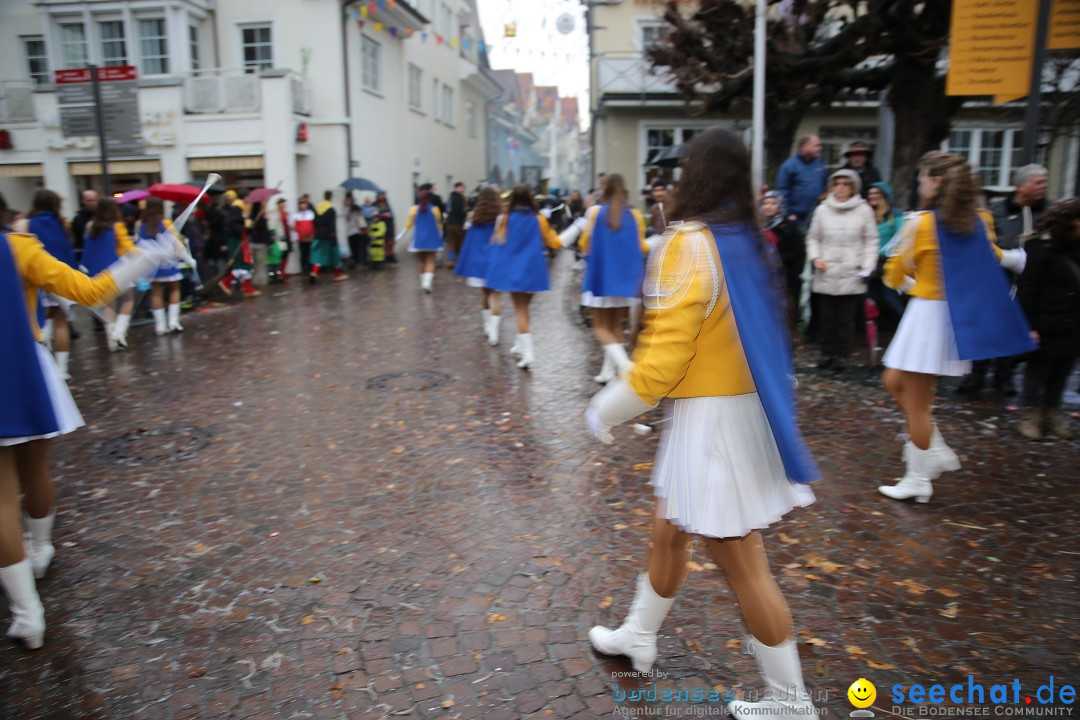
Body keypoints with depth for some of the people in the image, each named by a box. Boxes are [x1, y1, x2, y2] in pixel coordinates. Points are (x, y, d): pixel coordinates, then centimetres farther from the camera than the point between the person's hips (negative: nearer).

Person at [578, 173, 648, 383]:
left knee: (601, 326, 4)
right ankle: (609, 370, 18)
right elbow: (642, 248, 3)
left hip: (600, 277, -3)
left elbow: (585, 245, -3)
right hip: (625, 278, 3)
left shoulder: (595, 212, -8)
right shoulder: (634, 215, -1)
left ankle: (623, 362, -18)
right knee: (615, 325, 16)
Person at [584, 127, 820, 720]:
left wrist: (607, 409, -7)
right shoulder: (746, 240, 8)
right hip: (744, 405, 9)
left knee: (741, 561, 4)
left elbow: (663, 357, -21)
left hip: (709, 418, -9)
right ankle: (637, 638, 42)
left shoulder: (690, 244, -18)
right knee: (669, 533, 23)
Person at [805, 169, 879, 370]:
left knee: (846, 318, 4)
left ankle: (842, 354, 14)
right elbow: (813, 238, 12)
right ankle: (827, 352, 20)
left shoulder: (864, 210, 2)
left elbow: (871, 241, 5)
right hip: (826, 275, 2)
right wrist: (815, 258, -3)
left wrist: (868, 265, -5)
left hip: (851, 276, -1)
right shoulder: (822, 210, 5)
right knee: (826, 317, 8)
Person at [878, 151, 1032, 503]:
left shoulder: (921, 223, -15)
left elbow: (895, 278, -5)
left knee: (916, 403, 2)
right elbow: (992, 257, 29)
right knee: (895, 382, 19)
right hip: (960, 314, 8)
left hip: (929, 313, -8)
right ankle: (936, 451, 22)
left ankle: (918, 479, 12)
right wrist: (1016, 258, 51)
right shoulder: (979, 221, 7)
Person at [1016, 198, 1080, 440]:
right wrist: (1030, 326, -18)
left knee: (1060, 376, 14)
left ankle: (1052, 415, 26)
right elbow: (1027, 290, -14)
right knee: (1037, 373, 6)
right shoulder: (1041, 247, -10)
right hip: (1046, 327, -6)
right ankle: (1030, 415, 18)